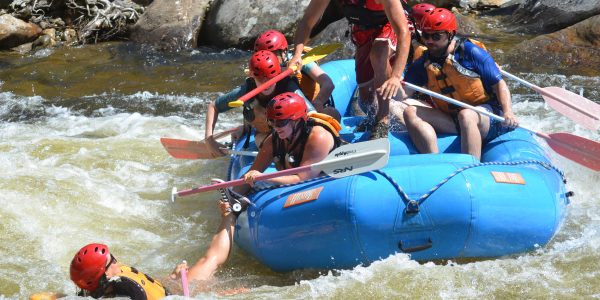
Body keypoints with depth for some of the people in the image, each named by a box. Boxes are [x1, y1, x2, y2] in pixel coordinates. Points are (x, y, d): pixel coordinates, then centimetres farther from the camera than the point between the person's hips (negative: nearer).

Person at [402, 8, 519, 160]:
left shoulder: (471, 53, -8)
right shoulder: (423, 64, 5)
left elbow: (499, 85, -6)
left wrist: (508, 112, -21)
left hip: (487, 118, -5)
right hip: (451, 122, 5)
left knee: (466, 115, -38)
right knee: (410, 113, -16)